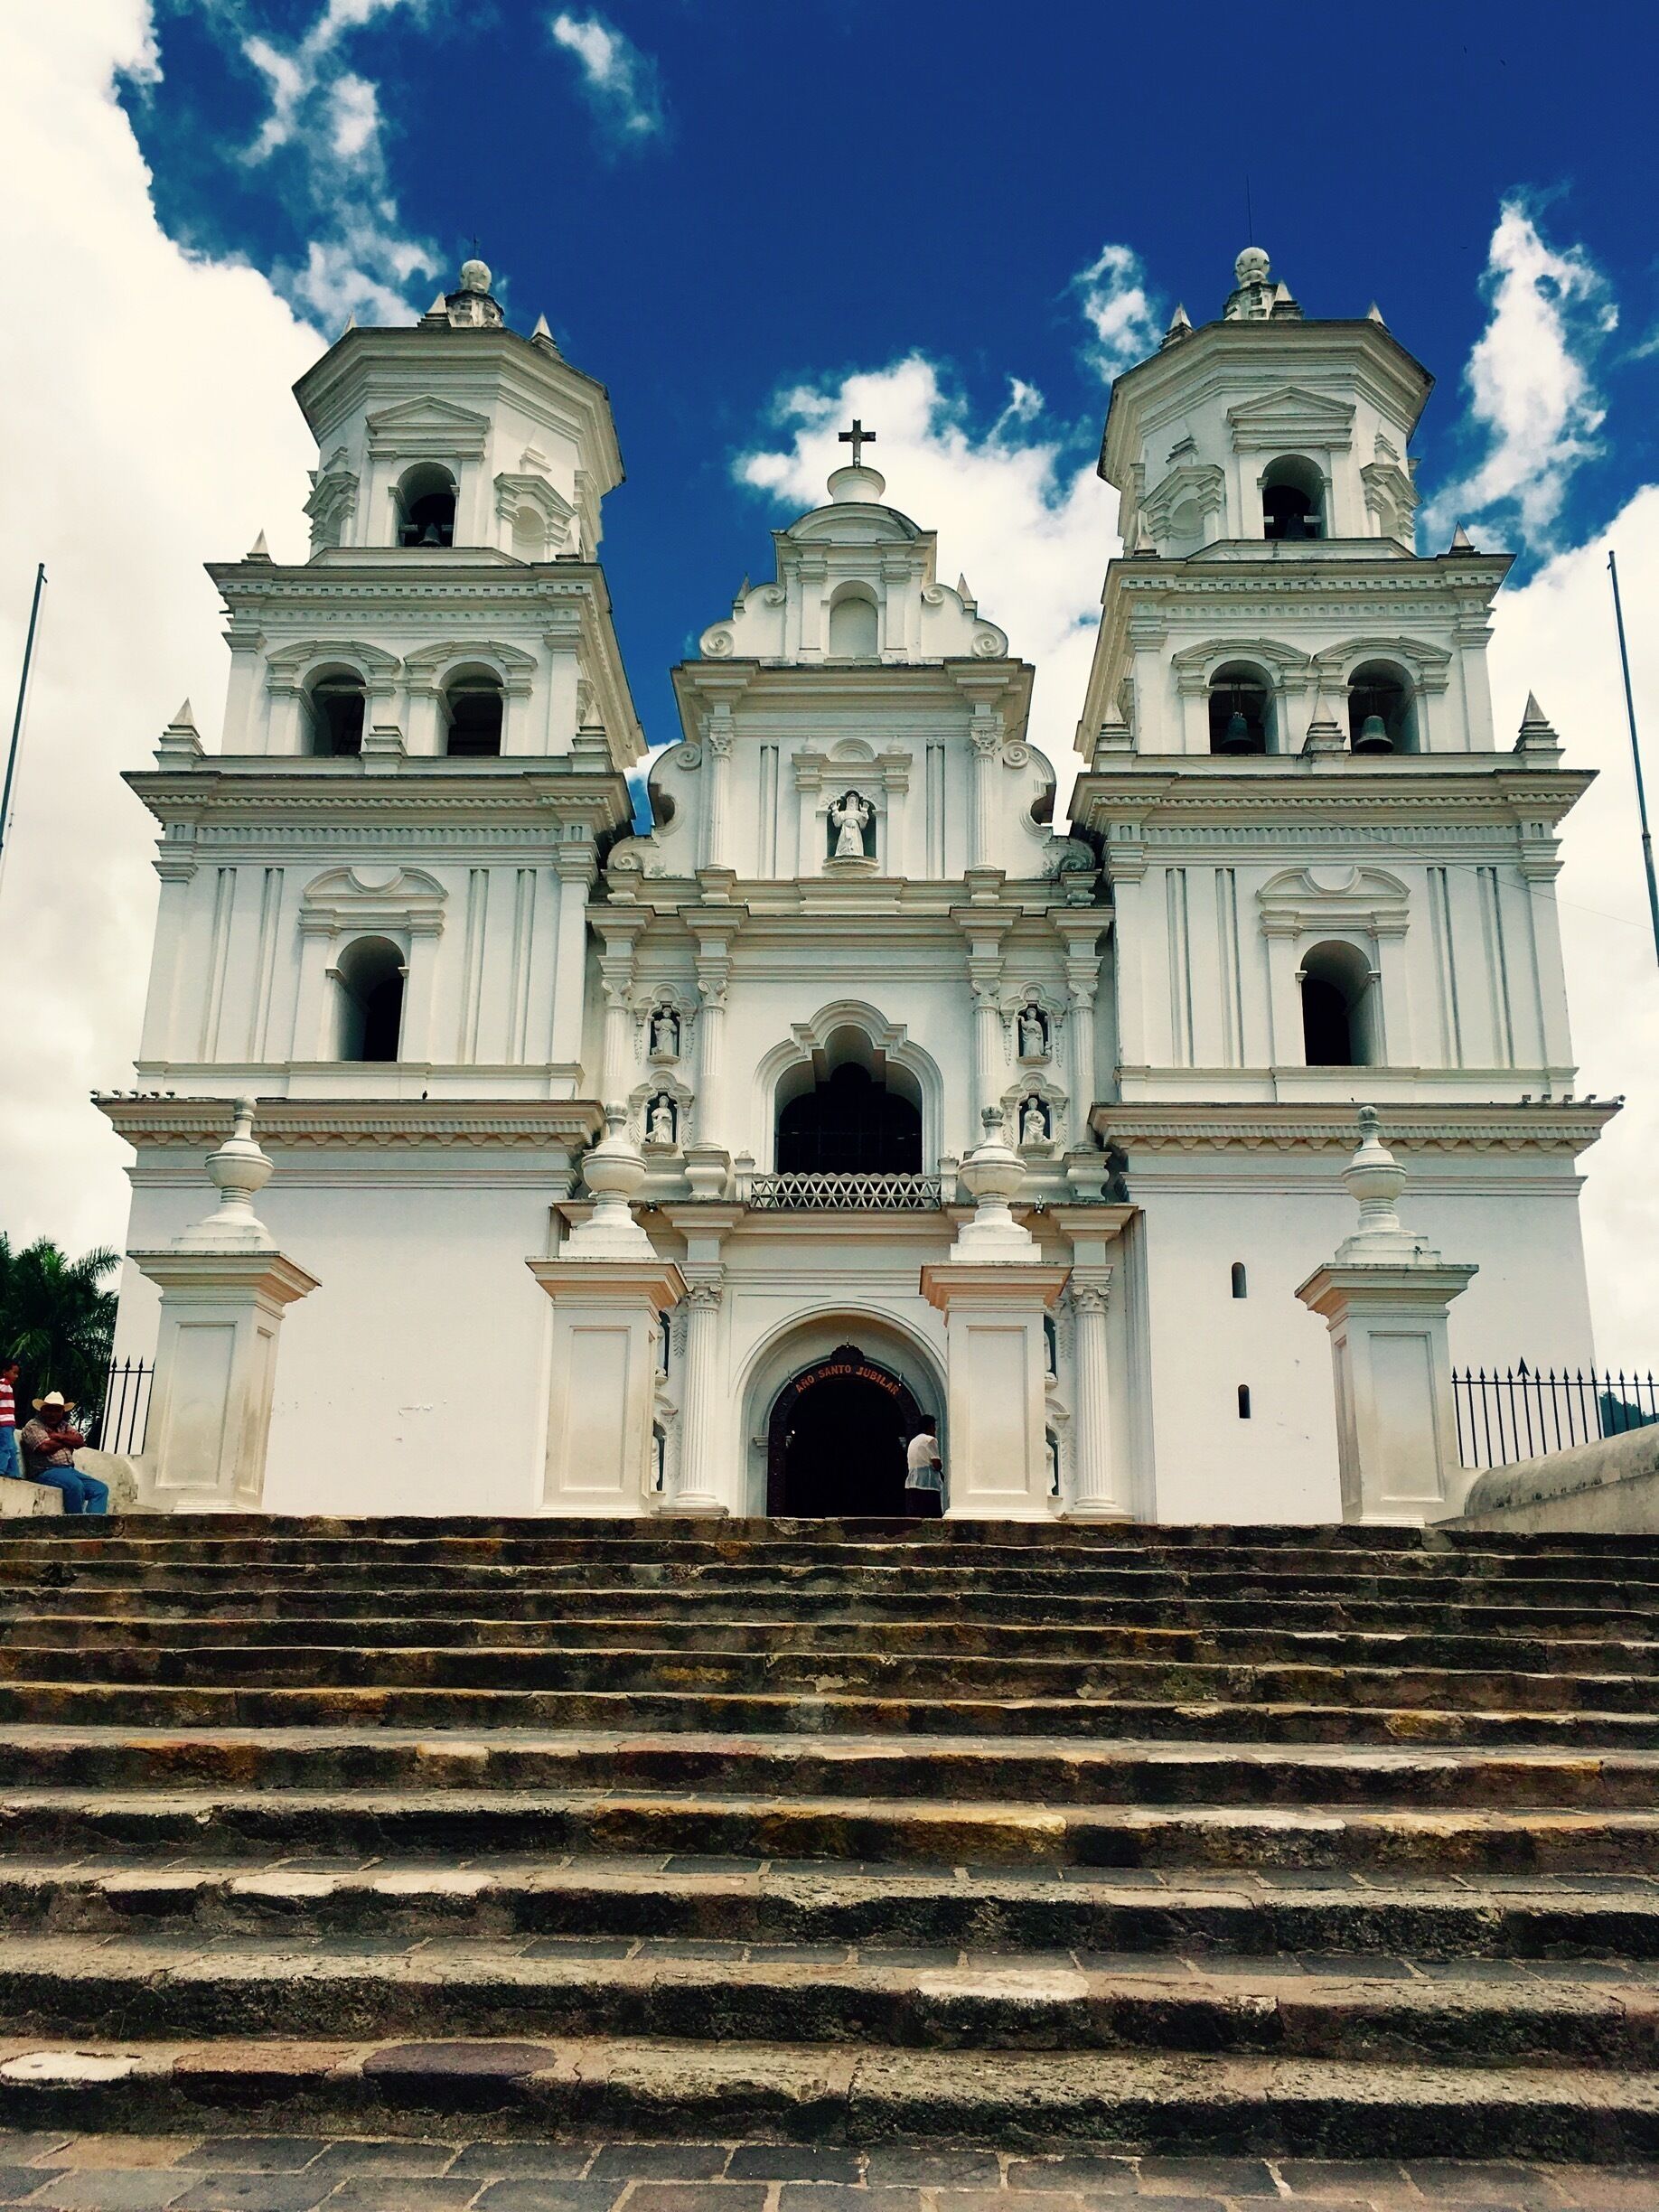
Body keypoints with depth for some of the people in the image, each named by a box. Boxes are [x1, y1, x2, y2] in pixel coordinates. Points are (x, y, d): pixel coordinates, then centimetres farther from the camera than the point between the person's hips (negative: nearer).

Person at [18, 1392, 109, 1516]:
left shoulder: (64, 1426, 22)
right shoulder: (33, 1426, 3)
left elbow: (80, 1441, 5)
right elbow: (46, 1447, -14)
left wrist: (59, 1436, -10)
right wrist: (68, 1439, 2)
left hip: (69, 1470, 8)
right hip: (45, 1472, -8)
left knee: (101, 1489, -8)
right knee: (75, 1485, -35)